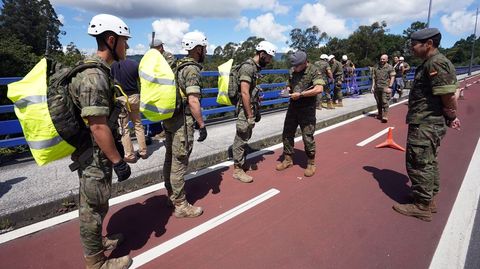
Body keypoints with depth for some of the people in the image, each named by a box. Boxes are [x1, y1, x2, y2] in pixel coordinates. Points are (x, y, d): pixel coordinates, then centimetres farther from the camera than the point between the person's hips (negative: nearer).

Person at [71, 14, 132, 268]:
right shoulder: (94, 76, -23)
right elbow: (98, 126, -26)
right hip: (96, 159, -10)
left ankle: (97, 242, 44)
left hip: (97, 157, 10)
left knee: (94, 206, 24)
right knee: (94, 209, 7)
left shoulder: (99, 71, 9)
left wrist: (114, 157, 22)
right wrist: (118, 161, -20)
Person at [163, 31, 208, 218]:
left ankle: (171, 195, 32)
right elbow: (193, 101, -22)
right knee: (179, 164, -2)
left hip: (169, 119, 10)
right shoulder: (192, 69, -15)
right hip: (181, 121, -10)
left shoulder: (178, 65, 14)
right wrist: (202, 125, -17)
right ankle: (181, 206, 9)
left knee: (170, 160, 17)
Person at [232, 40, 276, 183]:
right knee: (241, 139, 0)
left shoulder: (255, 67, 12)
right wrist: (250, 116, -22)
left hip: (251, 109, 10)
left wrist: (257, 111, 19)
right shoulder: (247, 67, -18)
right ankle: (237, 170, 11)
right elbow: (244, 93, -24)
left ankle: (240, 162, 33)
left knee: (245, 138, 19)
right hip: (245, 110, -10)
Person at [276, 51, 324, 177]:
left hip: (307, 109, -6)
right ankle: (288, 159, 28)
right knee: (287, 134, 11)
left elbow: (319, 89, -23)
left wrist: (300, 94, -22)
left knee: (308, 137, 0)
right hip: (293, 107, 6)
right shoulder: (292, 70, 7)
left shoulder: (314, 71, -11)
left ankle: (311, 164, 18)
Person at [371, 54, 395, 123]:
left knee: (385, 102, -9)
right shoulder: (376, 67, 11)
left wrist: (390, 87, -10)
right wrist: (373, 86, 8)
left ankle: (385, 116, -9)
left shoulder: (390, 67, -1)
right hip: (377, 87, 4)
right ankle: (380, 114, 26)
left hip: (385, 87, -4)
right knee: (378, 102, 12)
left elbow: (392, 77, -3)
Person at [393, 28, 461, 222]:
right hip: (429, 124, 11)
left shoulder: (436, 63, -19)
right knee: (428, 162, 19)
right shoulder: (431, 63, 14)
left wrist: (451, 118, -8)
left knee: (419, 164, -1)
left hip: (425, 125, -11)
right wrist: (450, 118, 9)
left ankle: (421, 206, 12)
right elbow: (448, 95, 15)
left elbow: (449, 97, -23)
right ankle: (429, 200, 33)